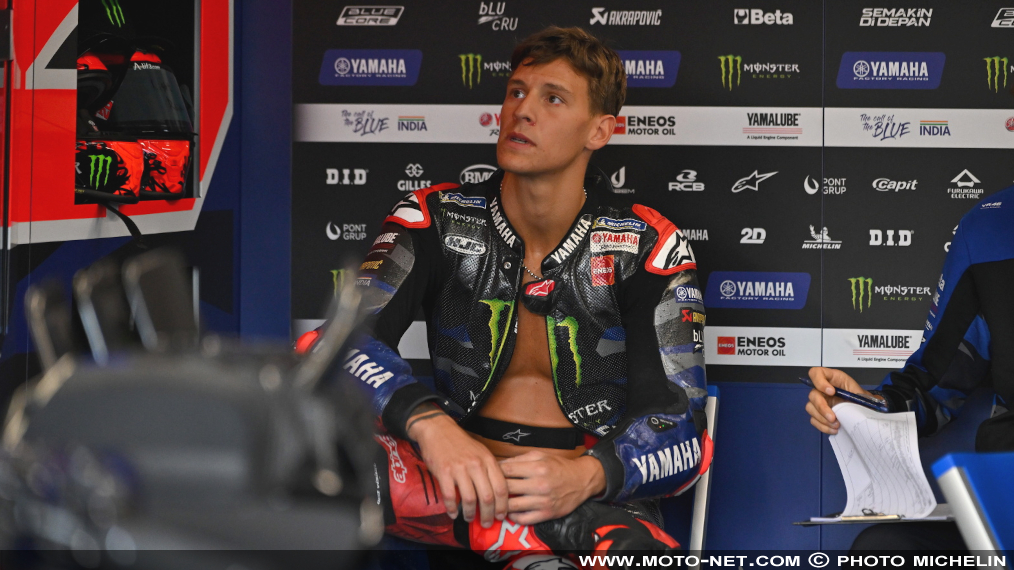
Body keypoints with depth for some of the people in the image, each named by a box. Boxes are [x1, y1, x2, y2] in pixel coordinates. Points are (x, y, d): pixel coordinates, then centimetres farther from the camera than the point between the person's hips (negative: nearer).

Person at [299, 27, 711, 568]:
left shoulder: (648, 248, 0)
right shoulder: (437, 219, 3)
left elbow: (681, 434, -6)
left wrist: (588, 476, -28)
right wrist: (429, 424, -33)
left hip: (598, 496, -3)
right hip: (464, 480, 3)